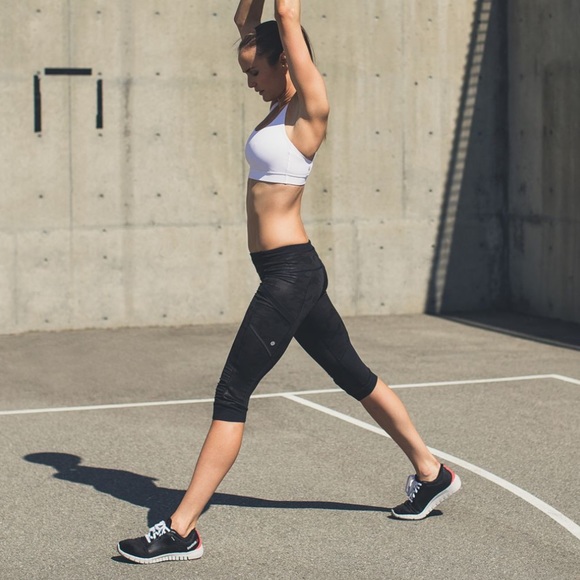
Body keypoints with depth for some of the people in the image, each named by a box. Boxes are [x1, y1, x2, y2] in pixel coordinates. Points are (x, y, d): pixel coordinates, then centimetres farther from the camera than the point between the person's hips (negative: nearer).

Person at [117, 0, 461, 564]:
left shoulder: (310, 106, -11)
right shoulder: (281, 104, 12)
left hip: (290, 272, -10)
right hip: (287, 271, 10)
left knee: (231, 392, -9)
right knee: (353, 375, 18)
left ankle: (181, 532, -6)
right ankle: (431, 472, 30)